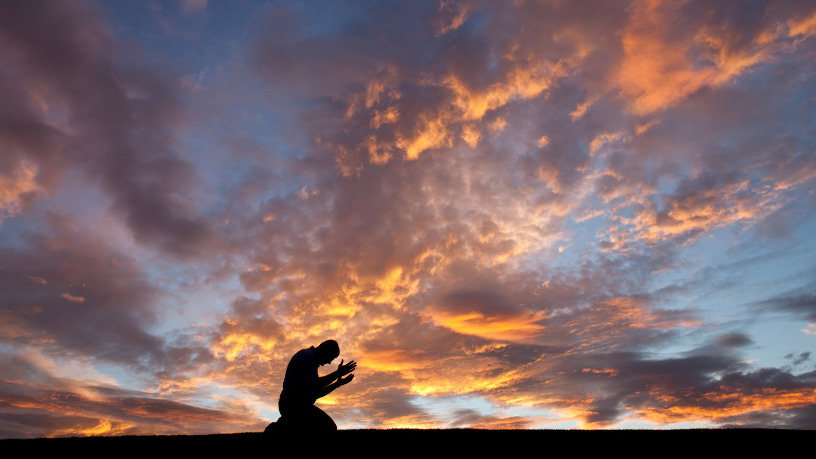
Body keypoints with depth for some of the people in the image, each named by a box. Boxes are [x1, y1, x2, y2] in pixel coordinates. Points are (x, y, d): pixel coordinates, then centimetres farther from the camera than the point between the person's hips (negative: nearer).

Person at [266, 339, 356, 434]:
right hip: (293, 404, -10)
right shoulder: (307, 355, -7)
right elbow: (313, 384, -19)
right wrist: (337, 373, -13)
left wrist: (338, 383, 23)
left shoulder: (311, 358, 23)